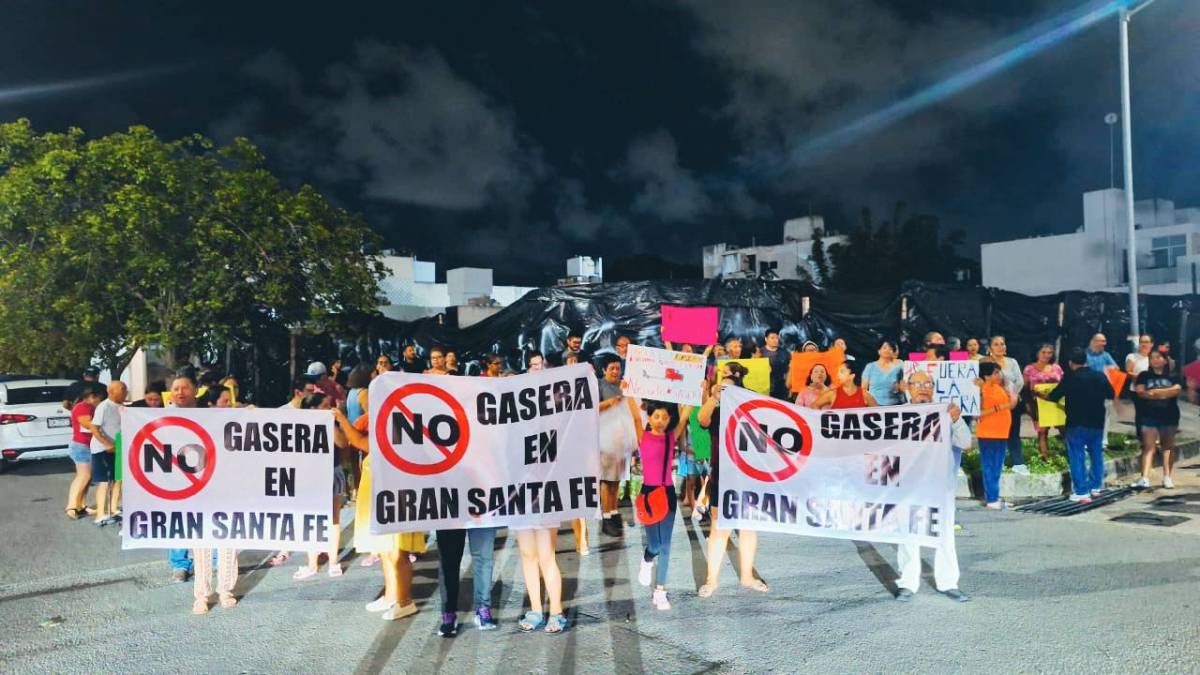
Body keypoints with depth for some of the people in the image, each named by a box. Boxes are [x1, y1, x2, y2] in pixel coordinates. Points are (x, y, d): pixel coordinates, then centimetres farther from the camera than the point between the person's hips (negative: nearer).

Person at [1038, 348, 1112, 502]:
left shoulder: (1070, 378, -12)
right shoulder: (1100, 376, 2)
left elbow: (1053, 396, -8)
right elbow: (1110, 394, 16)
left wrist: (1040, 394, 11)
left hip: (1077, 424, -5)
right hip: (1097, 423, 5)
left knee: (1077, 457, -1)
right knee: (1096, 455, 19)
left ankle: (1082, 493, -4)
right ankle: (1096, 487, 28)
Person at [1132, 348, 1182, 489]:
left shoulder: (1172, 376, 4)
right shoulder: (1144, 375, 4)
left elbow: (1177, 389, -13)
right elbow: (1140, 392, -9)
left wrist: (1154, 391, -14)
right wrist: (1165, 393, -13)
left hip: (1170, 416, 1)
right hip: (1149, 416, -1)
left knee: (1168, 446, 9)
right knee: (1148, 447, -6)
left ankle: (1167, 477, 17)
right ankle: (1144, 478, -15)